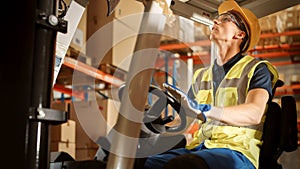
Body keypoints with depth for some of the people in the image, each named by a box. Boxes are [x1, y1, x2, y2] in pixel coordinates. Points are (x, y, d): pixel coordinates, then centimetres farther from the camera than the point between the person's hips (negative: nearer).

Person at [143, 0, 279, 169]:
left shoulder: (256, 69, 5)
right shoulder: (201, 76, 23)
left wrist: (203, 111, -30)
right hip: (199, 147, 5)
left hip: (236, 150, -5)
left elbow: (254, 113, -15)